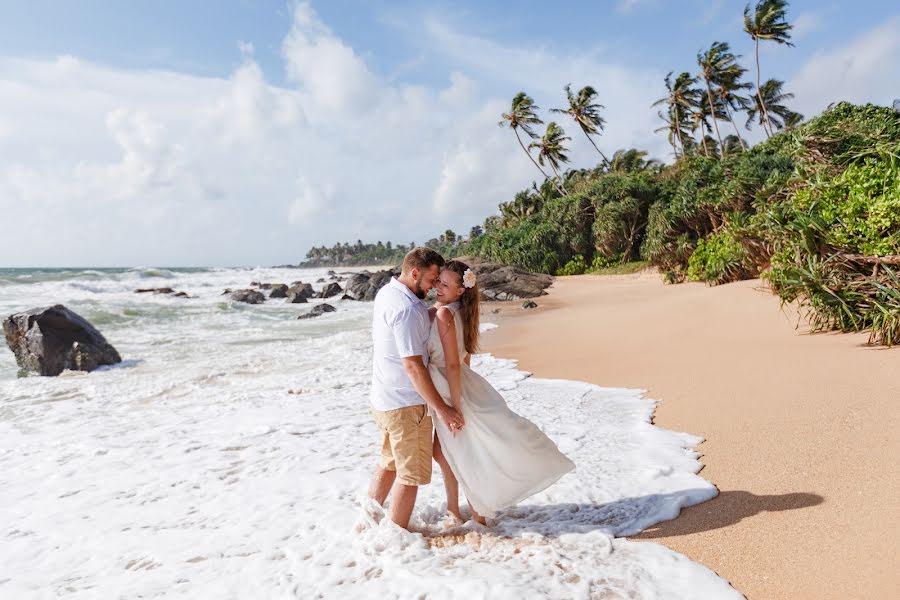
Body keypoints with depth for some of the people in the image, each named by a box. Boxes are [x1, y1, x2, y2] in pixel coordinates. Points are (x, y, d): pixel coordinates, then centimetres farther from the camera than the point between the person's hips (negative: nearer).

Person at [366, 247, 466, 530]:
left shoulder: (386, 292, 5)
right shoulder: (406, 308, -25)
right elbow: (412, 365, -28)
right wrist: (441, 409, -24)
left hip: (383, 398, 10)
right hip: (406, 405, -10)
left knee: (389, 463, 25)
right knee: (411, 474, 6)